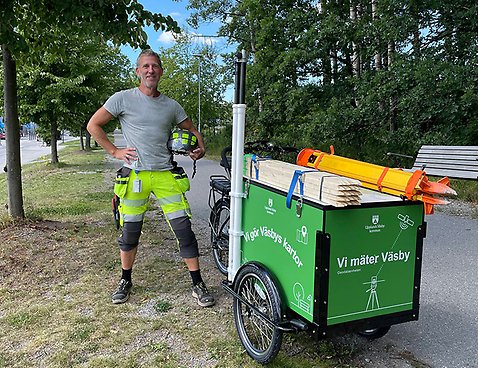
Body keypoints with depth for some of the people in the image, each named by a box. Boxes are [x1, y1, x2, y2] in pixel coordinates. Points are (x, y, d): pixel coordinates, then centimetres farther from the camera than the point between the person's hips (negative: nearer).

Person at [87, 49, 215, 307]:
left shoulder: (171, 106, 10)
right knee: (130, 232, 8)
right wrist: (115, 151, -2)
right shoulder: (123, 98, 1)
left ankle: (198, 285, 8)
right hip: (135, 175, -1)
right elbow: (93, 125, 5)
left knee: (184, 229, -3)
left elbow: (191, 129, 23)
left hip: (166, 174, 2)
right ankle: (125, 281, 30)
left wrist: (200, 148, 3)